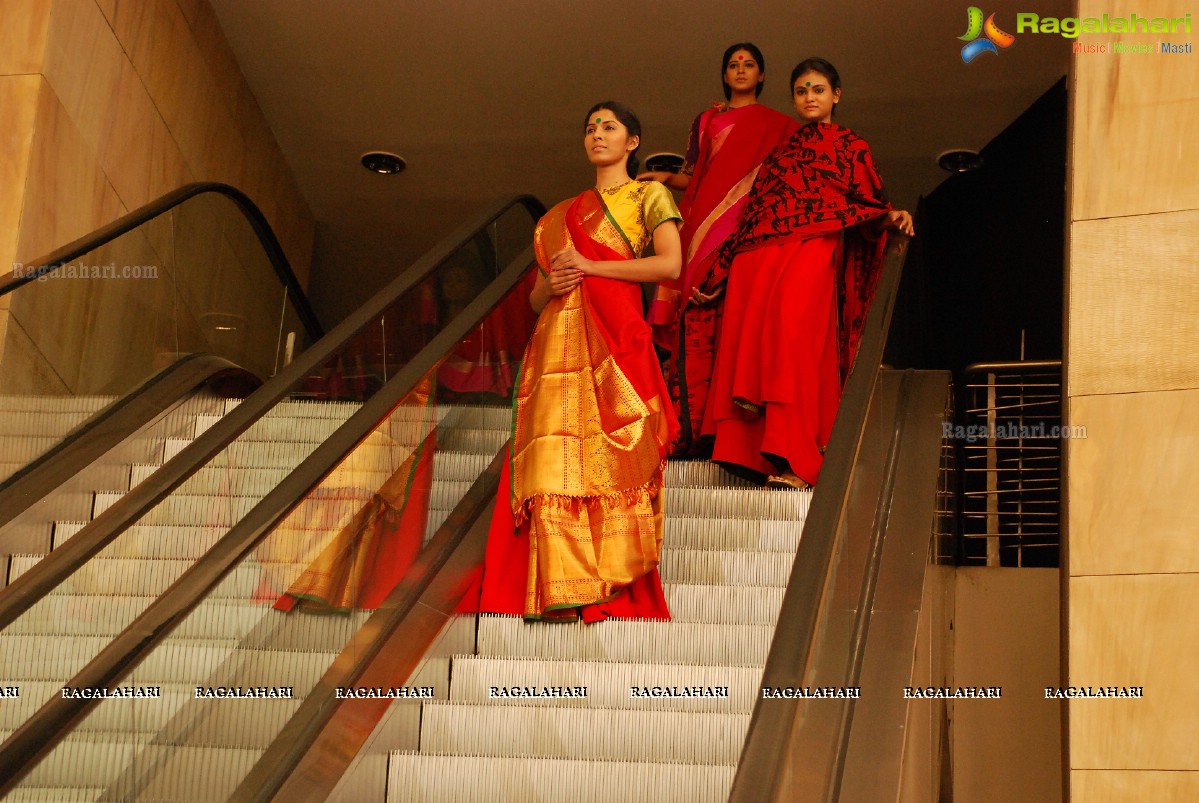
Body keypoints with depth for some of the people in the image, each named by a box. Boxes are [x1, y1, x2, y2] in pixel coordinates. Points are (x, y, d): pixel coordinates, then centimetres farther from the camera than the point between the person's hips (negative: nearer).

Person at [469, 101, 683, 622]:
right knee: (556, 456, -11)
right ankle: (565, 589, -16)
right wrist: (551, 284, 0)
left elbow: (670, 264, -6)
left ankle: (613, 587, -13)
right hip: (559, 337, 4)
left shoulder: (648, 196, 13)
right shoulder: (564, 214, 27)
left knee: (608, 454, -14)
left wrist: (589, 265, -5)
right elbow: (535, 297, 25)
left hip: (613, 334, -4)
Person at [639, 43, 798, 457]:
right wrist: (666, 178, 3)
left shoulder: (776, 125, 14)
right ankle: (692, 427, -12)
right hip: (705, 227, 2)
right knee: (697, 322, -10)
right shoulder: (706, 120, 21)